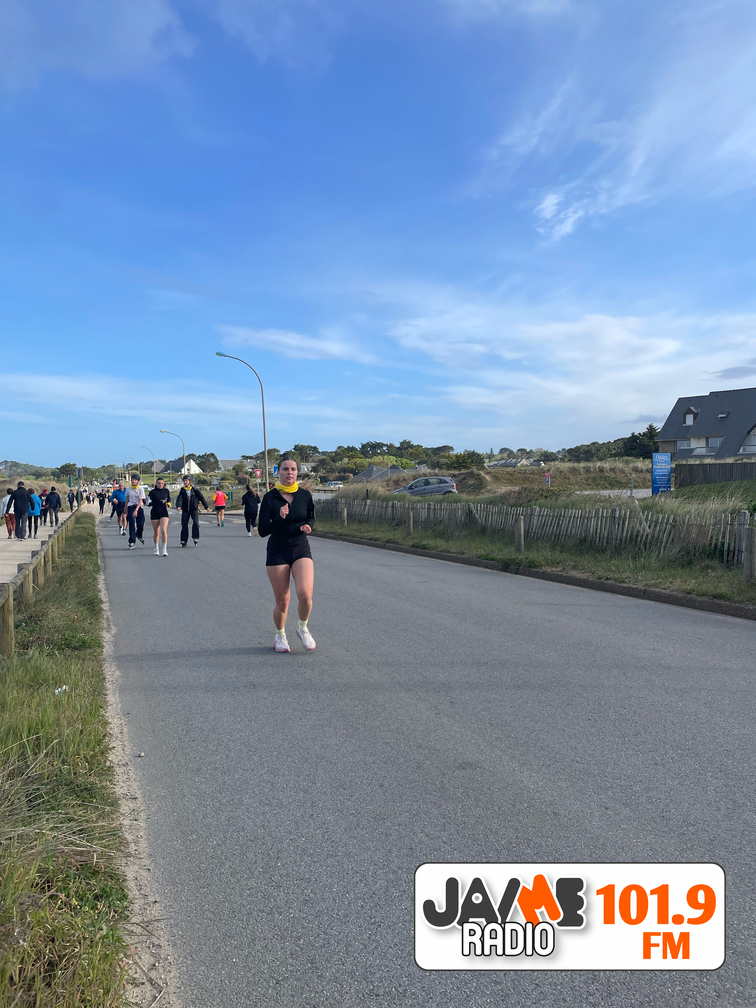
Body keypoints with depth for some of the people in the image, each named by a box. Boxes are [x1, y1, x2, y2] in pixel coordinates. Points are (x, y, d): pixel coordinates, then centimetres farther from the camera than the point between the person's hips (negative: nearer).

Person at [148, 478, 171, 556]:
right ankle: (156, 549, 24)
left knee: (163, 531, -14)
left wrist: (168, 504, 1)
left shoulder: (166, 491, 6)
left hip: (164, 512, 1)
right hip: (154, 513, -1)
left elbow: (169, 500, 21)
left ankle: (165, 549, -11)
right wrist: (160, 502, -23)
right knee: (156, 532, 7)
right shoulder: (152, 492, -4)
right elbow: (150, 503, -12)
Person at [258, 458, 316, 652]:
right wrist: (279, 518, -25)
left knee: (305, 595, -18)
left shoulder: (305, 495, 0)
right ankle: (280, 636, 30)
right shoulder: (270, 498, -7)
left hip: (301, 550, 1)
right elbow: (263, 531, -9)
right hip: (278, 552, -1)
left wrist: (308, 526, -7)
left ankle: (302, 628, 11)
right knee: (282, 602, 2)